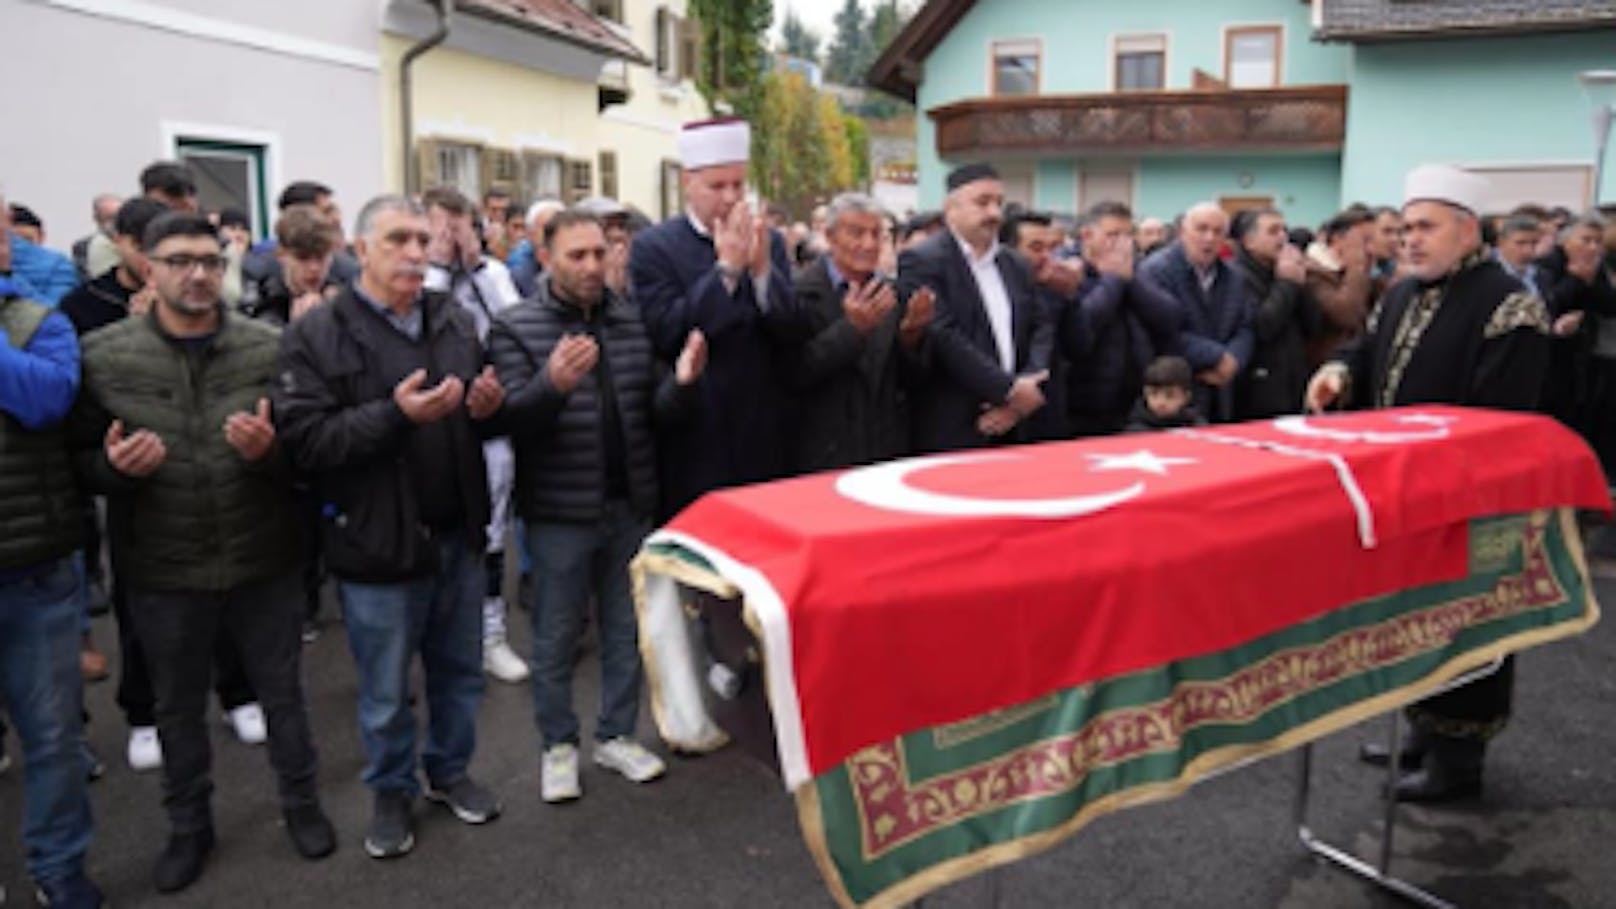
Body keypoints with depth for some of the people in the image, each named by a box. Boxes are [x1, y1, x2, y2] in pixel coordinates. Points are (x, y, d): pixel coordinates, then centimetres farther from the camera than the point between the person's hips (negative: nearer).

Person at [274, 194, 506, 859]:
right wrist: (395, 415, -28)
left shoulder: (455, 322, 6)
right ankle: (391, 792, 35)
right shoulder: (317, 334, -9)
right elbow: (304, 439, -18)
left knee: (459, 671, 19)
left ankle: (449, 772, 41)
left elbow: (482, 419, 18)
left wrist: (489, 407, -6)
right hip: (378, 542, -4)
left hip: (458, 533, 5)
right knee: (386, 690, 12)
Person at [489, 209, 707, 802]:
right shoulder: (516, 328, -6)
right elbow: (510, 419, -16)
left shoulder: (631, 322, 5)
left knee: (626, 630, 15)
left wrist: (682, 382, -16)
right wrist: (552, 384, -36)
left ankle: (616, 736, 31)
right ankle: (558, 745, 27)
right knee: (556, 637, 10)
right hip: (560, 511, -4)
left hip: (630, 506, 4)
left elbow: (656, 411, 5)